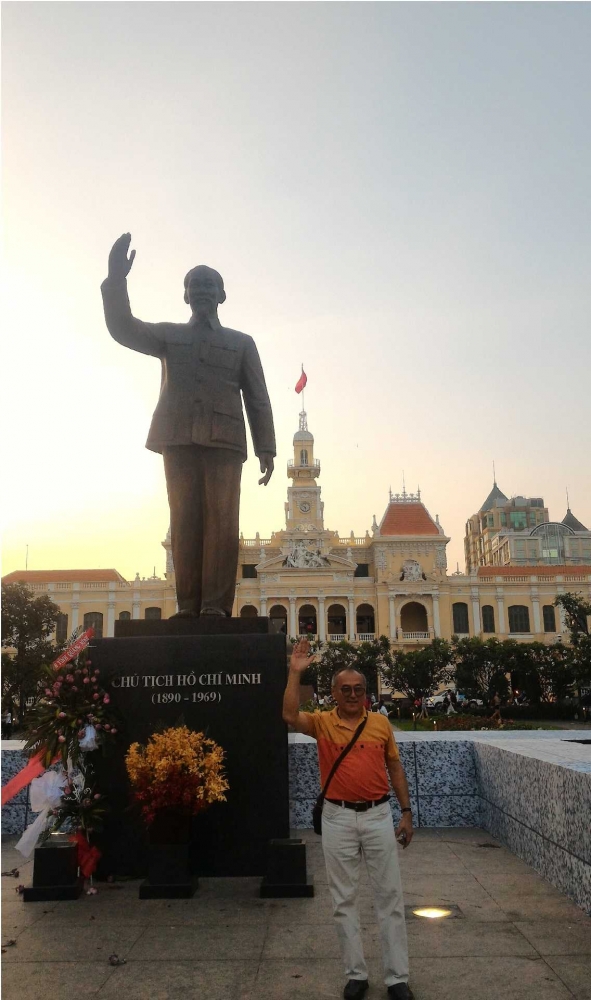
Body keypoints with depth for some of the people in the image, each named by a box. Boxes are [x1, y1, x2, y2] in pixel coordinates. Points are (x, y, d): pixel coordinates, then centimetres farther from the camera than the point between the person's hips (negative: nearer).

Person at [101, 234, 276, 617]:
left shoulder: (241, 343, 20)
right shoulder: (169, 335, 24)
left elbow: (258, 399, 12)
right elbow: (124, 329, 7)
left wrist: (266, 449, 1)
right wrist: (116, 279, -8)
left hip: (224, 440, -1)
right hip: (178, 438, 1)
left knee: (221, 519, -11)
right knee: (185, 520, -5)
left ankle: (216, 606, -12)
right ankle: (188, 606, -5)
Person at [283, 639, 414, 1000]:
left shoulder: (381, 722, 0)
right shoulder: (322, 722, -5)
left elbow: (395, 767, 7)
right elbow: (290, 716, -25)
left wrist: (407, 812, 5)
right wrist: (296, 672, -29)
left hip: (378, 815, 1)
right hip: (338, 818, 0)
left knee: (390, 896, 8)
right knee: (344, 899, 11)